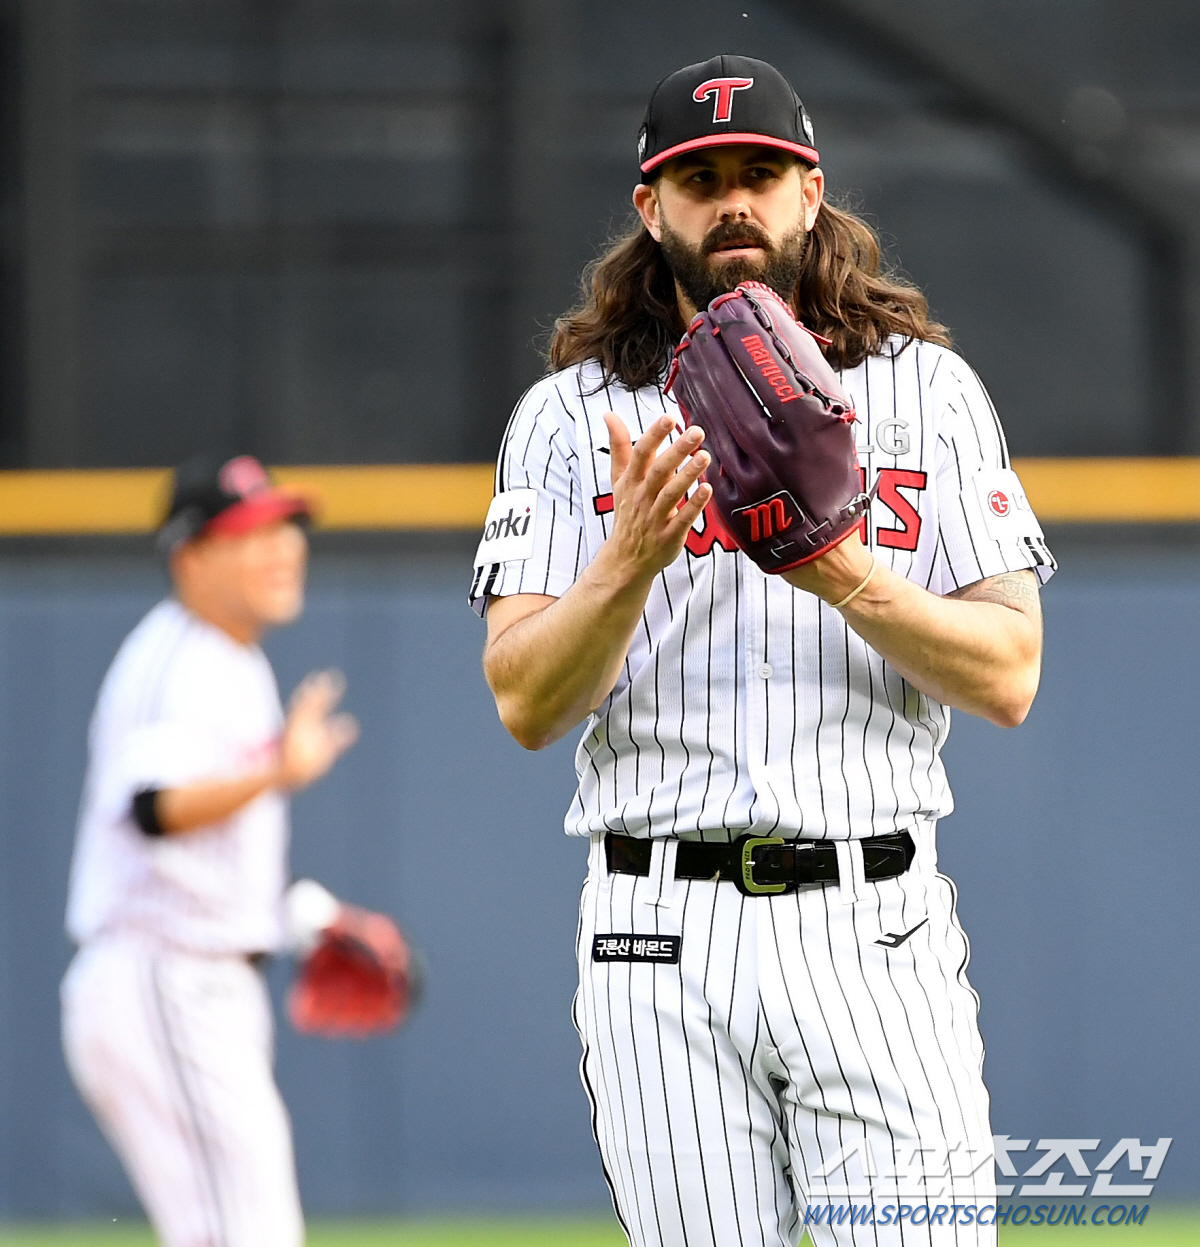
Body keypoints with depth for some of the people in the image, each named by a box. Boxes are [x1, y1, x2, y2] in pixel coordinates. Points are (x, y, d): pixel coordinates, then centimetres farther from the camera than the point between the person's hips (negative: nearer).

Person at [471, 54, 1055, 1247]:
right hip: (660, 937, 0)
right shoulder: (570, 416, 8)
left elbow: (1008, 677, 0)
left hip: (874, 930, 0)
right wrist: (633, 558, -19)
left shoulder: (928, 391, 8)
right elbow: (524, 702, -2)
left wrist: (844, 576, -16)